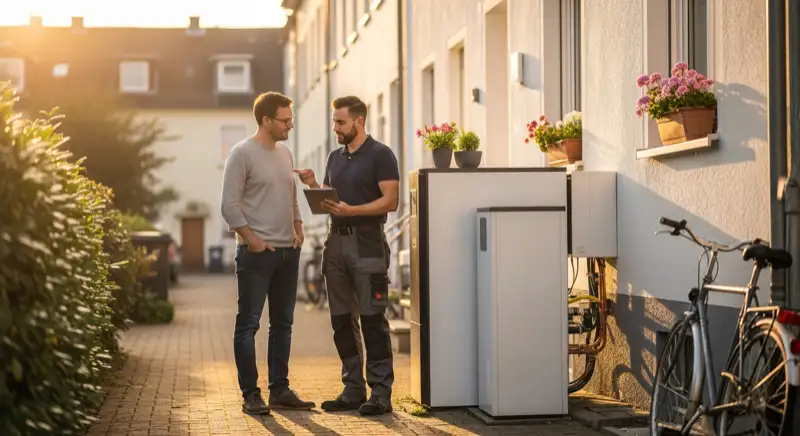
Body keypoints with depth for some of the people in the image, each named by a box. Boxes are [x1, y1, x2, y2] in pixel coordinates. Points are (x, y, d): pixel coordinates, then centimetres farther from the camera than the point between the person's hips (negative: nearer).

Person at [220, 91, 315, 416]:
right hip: (256, 253, -8)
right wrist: (252, 241, -14)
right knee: (248, 324, -2)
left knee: (282, 324, 11)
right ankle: (250, 394, 1)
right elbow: (230, 206, -12)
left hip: (288, 252, 8)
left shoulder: (285, 153, 14)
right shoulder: (242, 153, -9)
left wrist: (298, 229, 8)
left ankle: (279, 390, 19)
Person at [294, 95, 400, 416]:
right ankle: (353, 390, 15)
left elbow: (390, 200, -13)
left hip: (367, 245, -7)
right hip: (337, 242, 7)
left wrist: (351, 210, -23)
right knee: (342, 322, 8)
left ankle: (381, 393, -2)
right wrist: (313, 186, 1)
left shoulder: (380, 155, -5)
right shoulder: (335, 157, 16)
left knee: (372, 321, -6)